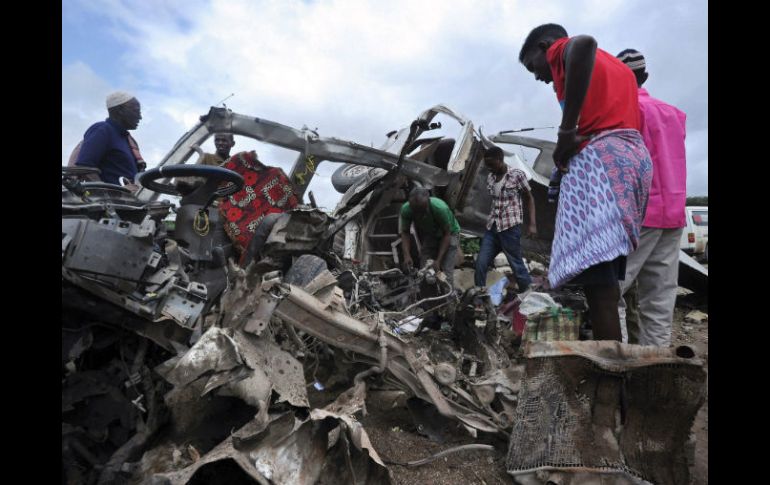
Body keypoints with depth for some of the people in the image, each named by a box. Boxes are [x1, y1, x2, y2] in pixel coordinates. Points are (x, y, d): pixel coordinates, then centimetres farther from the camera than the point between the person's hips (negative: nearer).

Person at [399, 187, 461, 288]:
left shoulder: (441, 208, -36)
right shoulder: (406, 209, -26)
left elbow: (447, 234, -23)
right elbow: (405, 233, -11)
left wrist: (438, 260, -27)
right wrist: (407, 256, -24)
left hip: (449, 234, -3)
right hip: (428, 237, 3)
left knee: (446, 274, -14)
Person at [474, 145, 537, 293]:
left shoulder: (517, 175, -8)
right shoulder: (490, 177, 7)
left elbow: (529, 198, -1)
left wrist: (532, 223, -8)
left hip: (510, 227, -5)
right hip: (492, 227, 5)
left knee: (516, 264, 2)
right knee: (480, 264, 3)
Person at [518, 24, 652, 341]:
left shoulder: (559, 50, 8)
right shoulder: (617, 65, 33)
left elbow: (585, 43, -18)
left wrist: (566, 132, -19)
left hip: (597, 156, -9)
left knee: (594, 273, -15)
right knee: (605, 271, 8)